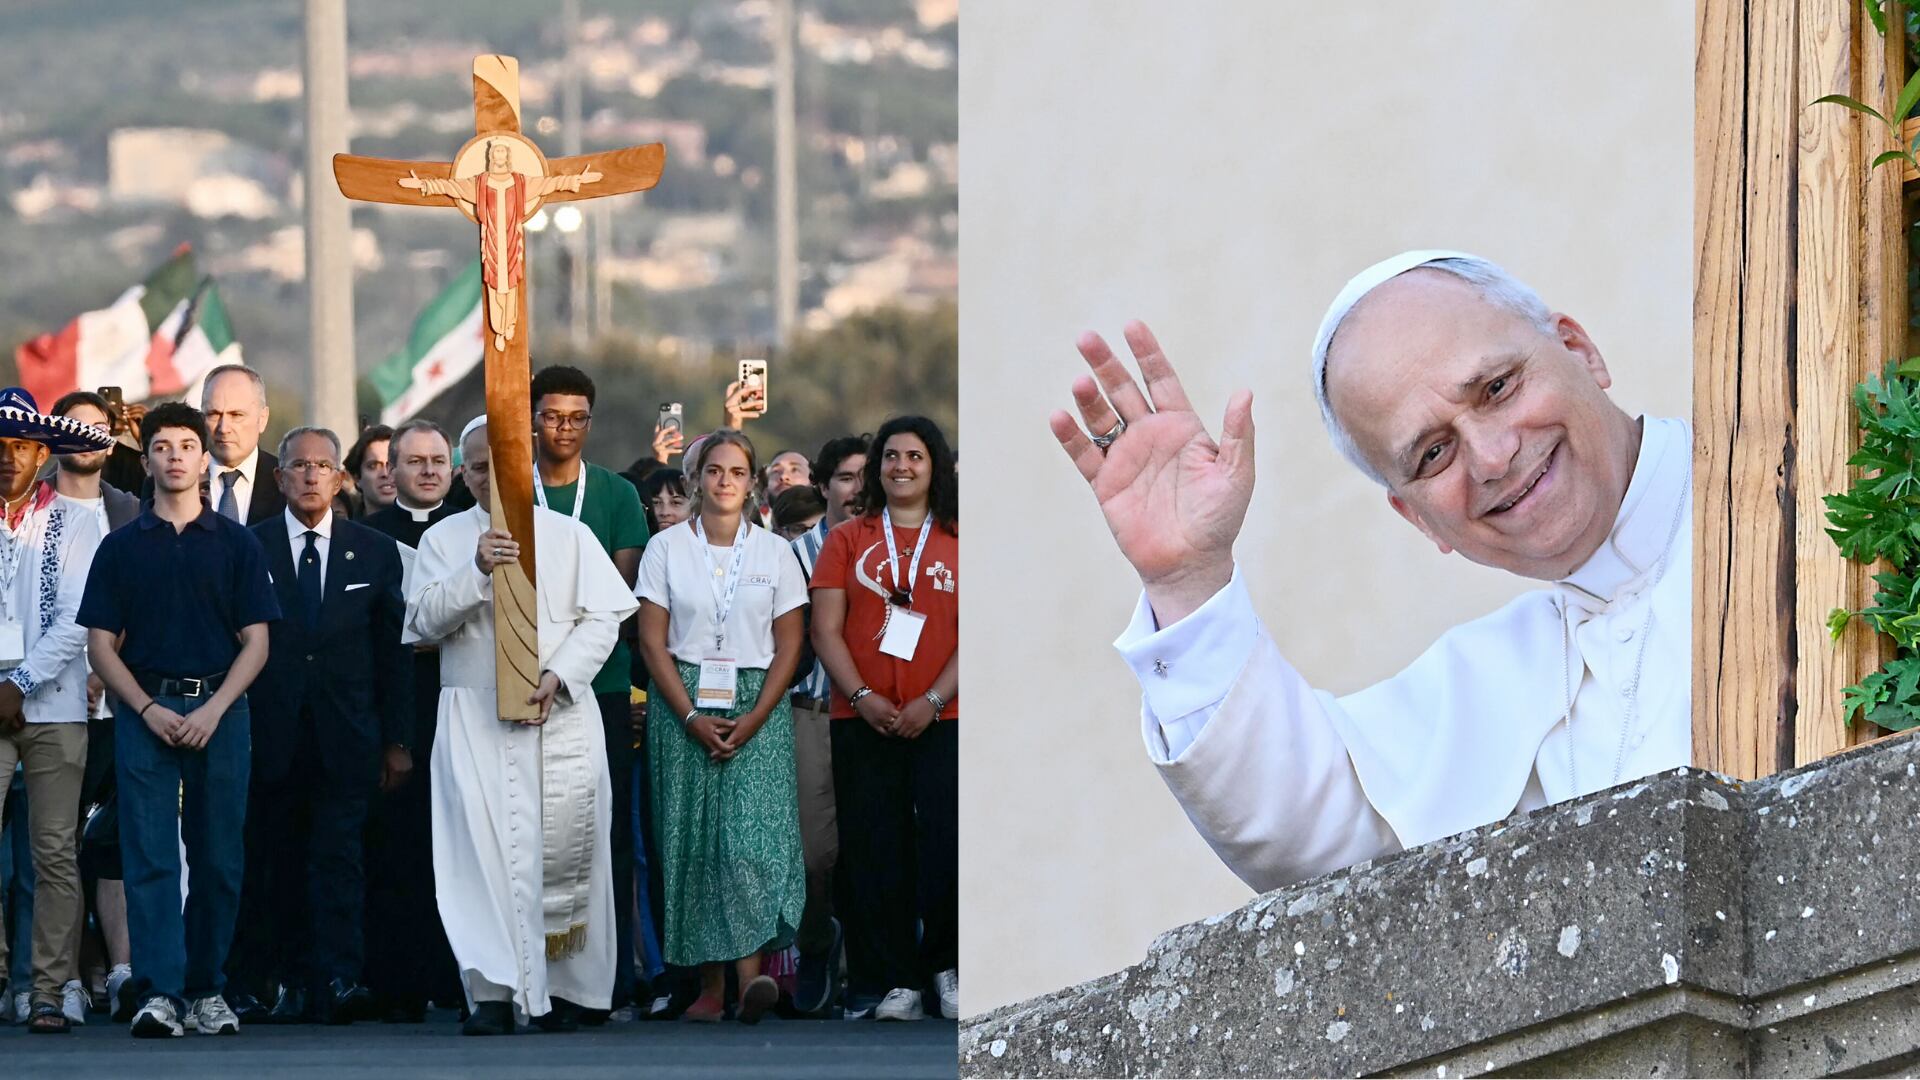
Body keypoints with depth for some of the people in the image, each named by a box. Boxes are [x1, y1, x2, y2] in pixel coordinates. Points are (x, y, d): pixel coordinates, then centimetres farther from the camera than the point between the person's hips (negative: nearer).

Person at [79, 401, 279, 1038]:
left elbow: (255, 642, 4)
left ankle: (207, 989, 13)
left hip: (218, 714, 1)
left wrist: (212, 711, -9)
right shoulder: (121, 548, 8)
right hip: (145, 712, -1)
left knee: (218, 860, 3)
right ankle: (158, 994, -14)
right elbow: (101, 645, 5)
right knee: (150, 857, -8)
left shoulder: (236, 544, 7)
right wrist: (150, 710, -8)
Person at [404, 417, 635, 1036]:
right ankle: (493, 992, -16)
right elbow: (425, 621, -2)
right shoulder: (443, 540, 10)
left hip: (560, 712, 0)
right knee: (484, 843, -13)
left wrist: (558, 676, -12)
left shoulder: (568, 536, 10)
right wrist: (476, 570, -17)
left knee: (563, 846, -3)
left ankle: (564, 987, 7)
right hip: (474, 719, 0)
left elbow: (603, 618, 3)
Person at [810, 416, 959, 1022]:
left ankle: (945, 967, 10)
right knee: (876, 852, -2)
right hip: (864, 720, 1)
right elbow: (825, 630, 4)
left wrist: (933, 701, -11)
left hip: (941, 718, -1)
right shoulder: (848, 540, 10)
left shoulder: (960, 544, 8)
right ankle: (896, 981, 3)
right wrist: (863, 697, -10)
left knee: (948, 846, -7)